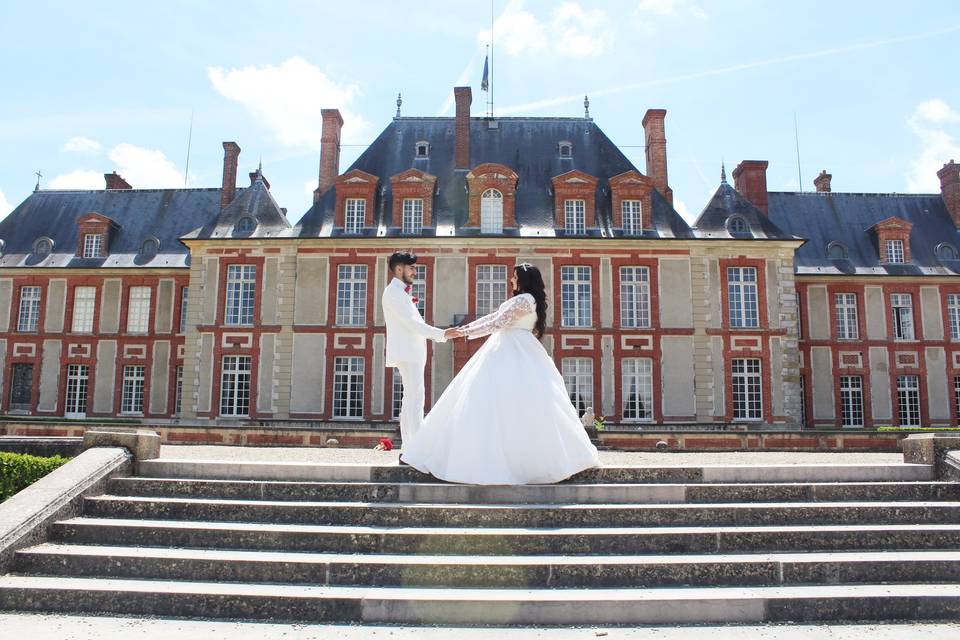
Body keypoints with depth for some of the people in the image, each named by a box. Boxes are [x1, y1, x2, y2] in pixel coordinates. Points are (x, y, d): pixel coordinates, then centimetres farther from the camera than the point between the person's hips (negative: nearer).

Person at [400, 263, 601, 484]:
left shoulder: (525, 299, -9)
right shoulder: (520, 300, 22)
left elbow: (499, 322, -14)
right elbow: (494, 316, 22)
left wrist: (468, 332, -10)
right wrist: (466, 327, 18)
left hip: (513, 356, -10)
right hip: (509, 354, 10)